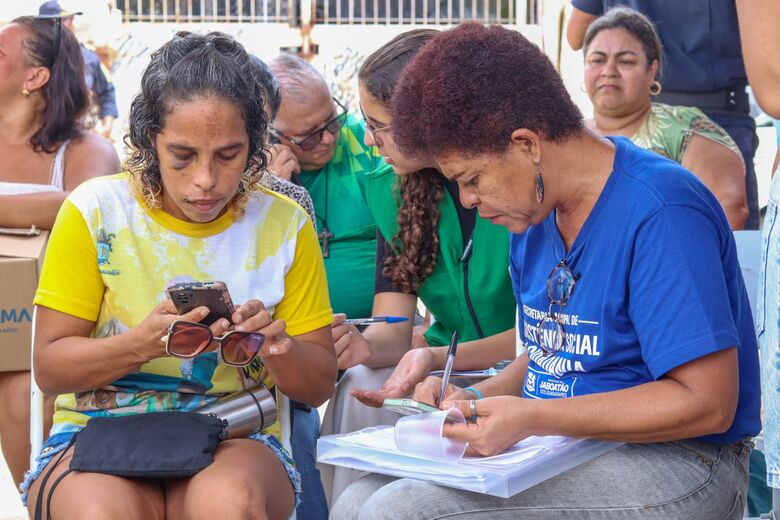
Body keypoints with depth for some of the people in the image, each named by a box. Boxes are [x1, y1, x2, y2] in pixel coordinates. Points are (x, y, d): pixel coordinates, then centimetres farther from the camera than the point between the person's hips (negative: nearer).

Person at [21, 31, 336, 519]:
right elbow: (49, 365, -1)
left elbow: (319, 384, 7)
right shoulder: (95, 210, -1)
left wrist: (277, 347, -16)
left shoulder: (283, 225, 4)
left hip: (235, 440, 1)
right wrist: (142, 343, -20)